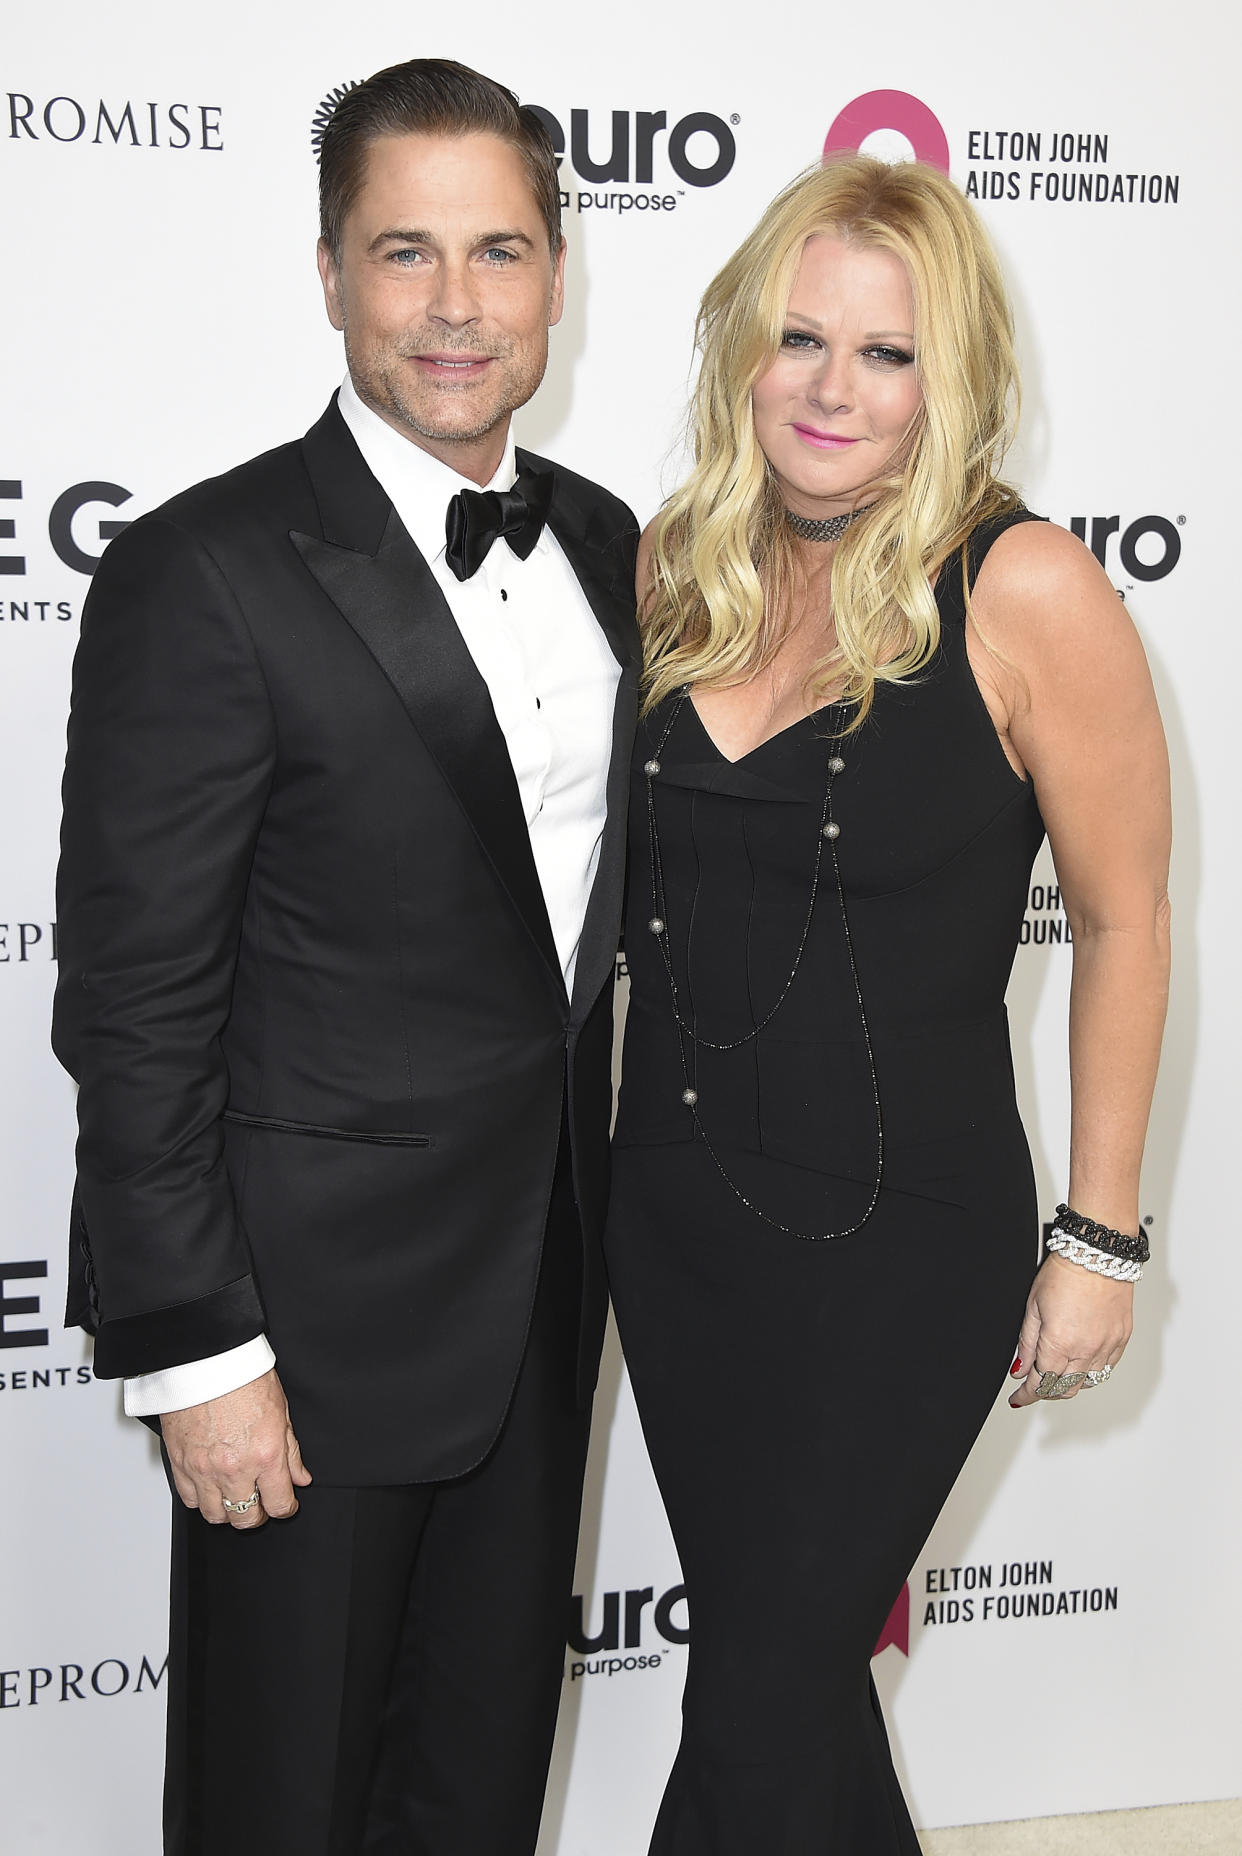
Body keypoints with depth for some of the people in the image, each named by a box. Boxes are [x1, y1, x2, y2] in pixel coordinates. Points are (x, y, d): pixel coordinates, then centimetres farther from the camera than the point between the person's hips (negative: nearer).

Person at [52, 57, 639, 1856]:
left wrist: (600, 1209, 12)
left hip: (544, 1278, 6)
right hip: (320, 1302, -6)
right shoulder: (206, 577, -18)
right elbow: (134, 1008, -18)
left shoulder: (600, 542, 4)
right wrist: (197, 1353, -17)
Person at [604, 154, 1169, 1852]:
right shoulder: (674, 569, 2)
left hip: (899, 1236, -5)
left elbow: (1120, 921, -8)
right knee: (792, 1666, 20)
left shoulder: (1025, 594, -13)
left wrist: (1100, 1238, -6)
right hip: (670, 1206, 5)